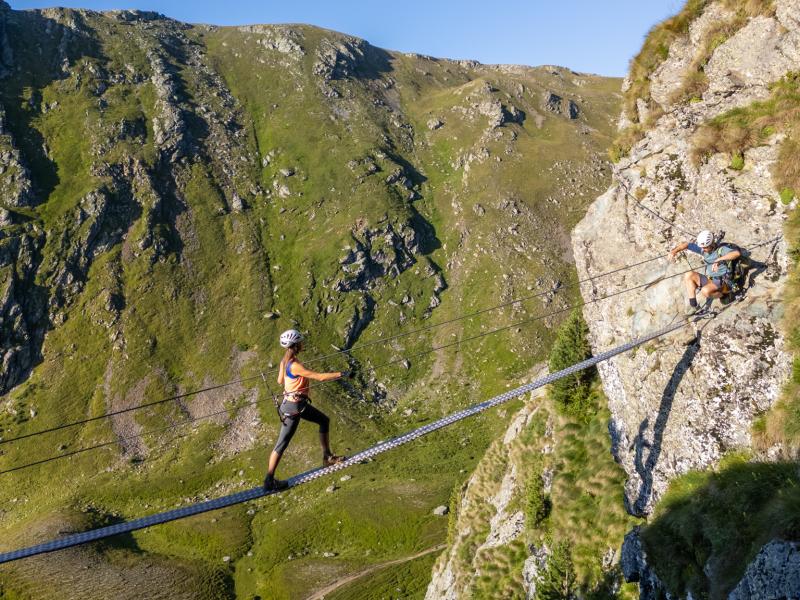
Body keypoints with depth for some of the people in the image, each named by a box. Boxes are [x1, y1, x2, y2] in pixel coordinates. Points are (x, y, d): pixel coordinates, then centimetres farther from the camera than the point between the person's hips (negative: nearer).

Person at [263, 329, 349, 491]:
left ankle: (327, 457, 28)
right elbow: (320, 377, -27)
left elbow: (280, 381, 12)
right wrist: (340, 374, -16)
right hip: (293, 407, -9)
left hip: (300, 404, 9)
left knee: (324, 421, 16)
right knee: (282, 443, 1)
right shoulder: (295, 365, -28)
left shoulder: (285, 360, 0)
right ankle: (269, 481, 10)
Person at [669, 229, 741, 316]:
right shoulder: (703, 249, 3)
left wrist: (718, 260, -42)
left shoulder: (721, 249, -16)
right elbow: (686, 244, 2)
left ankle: (723, 295, 0)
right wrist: (674, 251, -17)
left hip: (723, 282, -7)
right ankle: (693, 305, -9)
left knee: (705, 291, -35)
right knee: (689, 275, -11)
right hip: (709, 280, 7)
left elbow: (737, 253, -34)